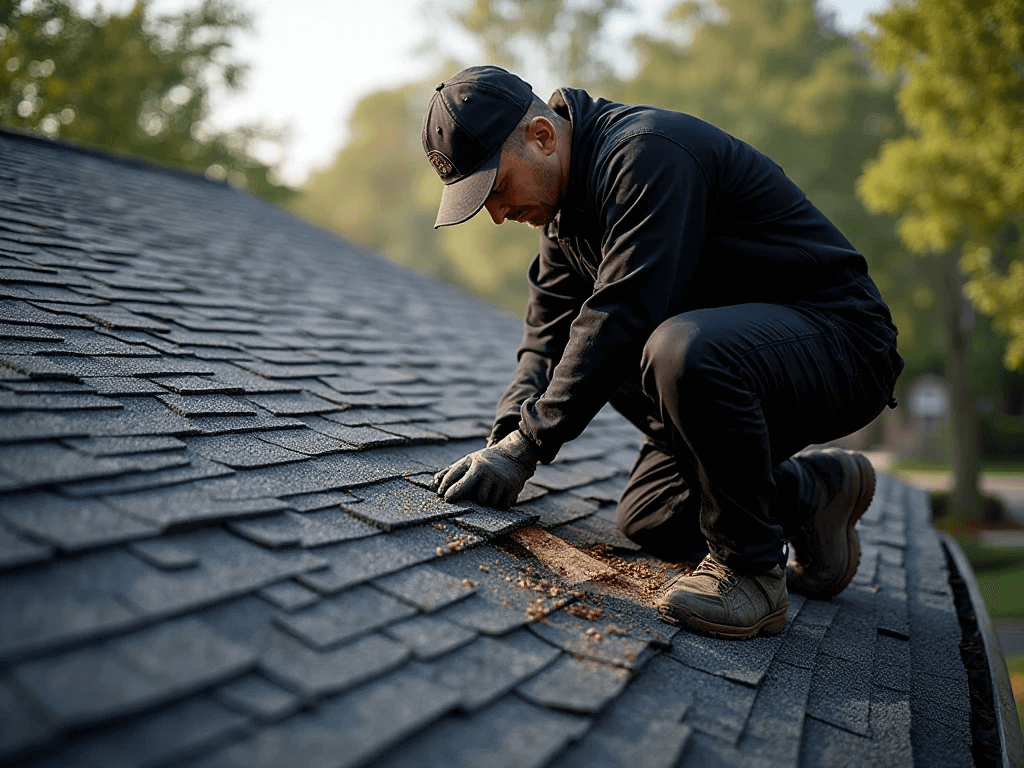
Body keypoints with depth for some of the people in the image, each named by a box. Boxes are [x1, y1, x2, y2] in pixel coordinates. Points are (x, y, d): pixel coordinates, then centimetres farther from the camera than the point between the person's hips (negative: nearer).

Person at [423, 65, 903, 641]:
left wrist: (526, 446, -28)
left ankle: (749, 567, -20)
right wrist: (508, 435, -8)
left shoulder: (646, 154, -23)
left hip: (840, 342, -9)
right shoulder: (565, 197, 8)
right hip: (741, 352, 10)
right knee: (647, 522, 7)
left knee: (682, 352, -40)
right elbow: (550, 330, 8)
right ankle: (816, 490, 21)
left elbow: (621, 318, -31)